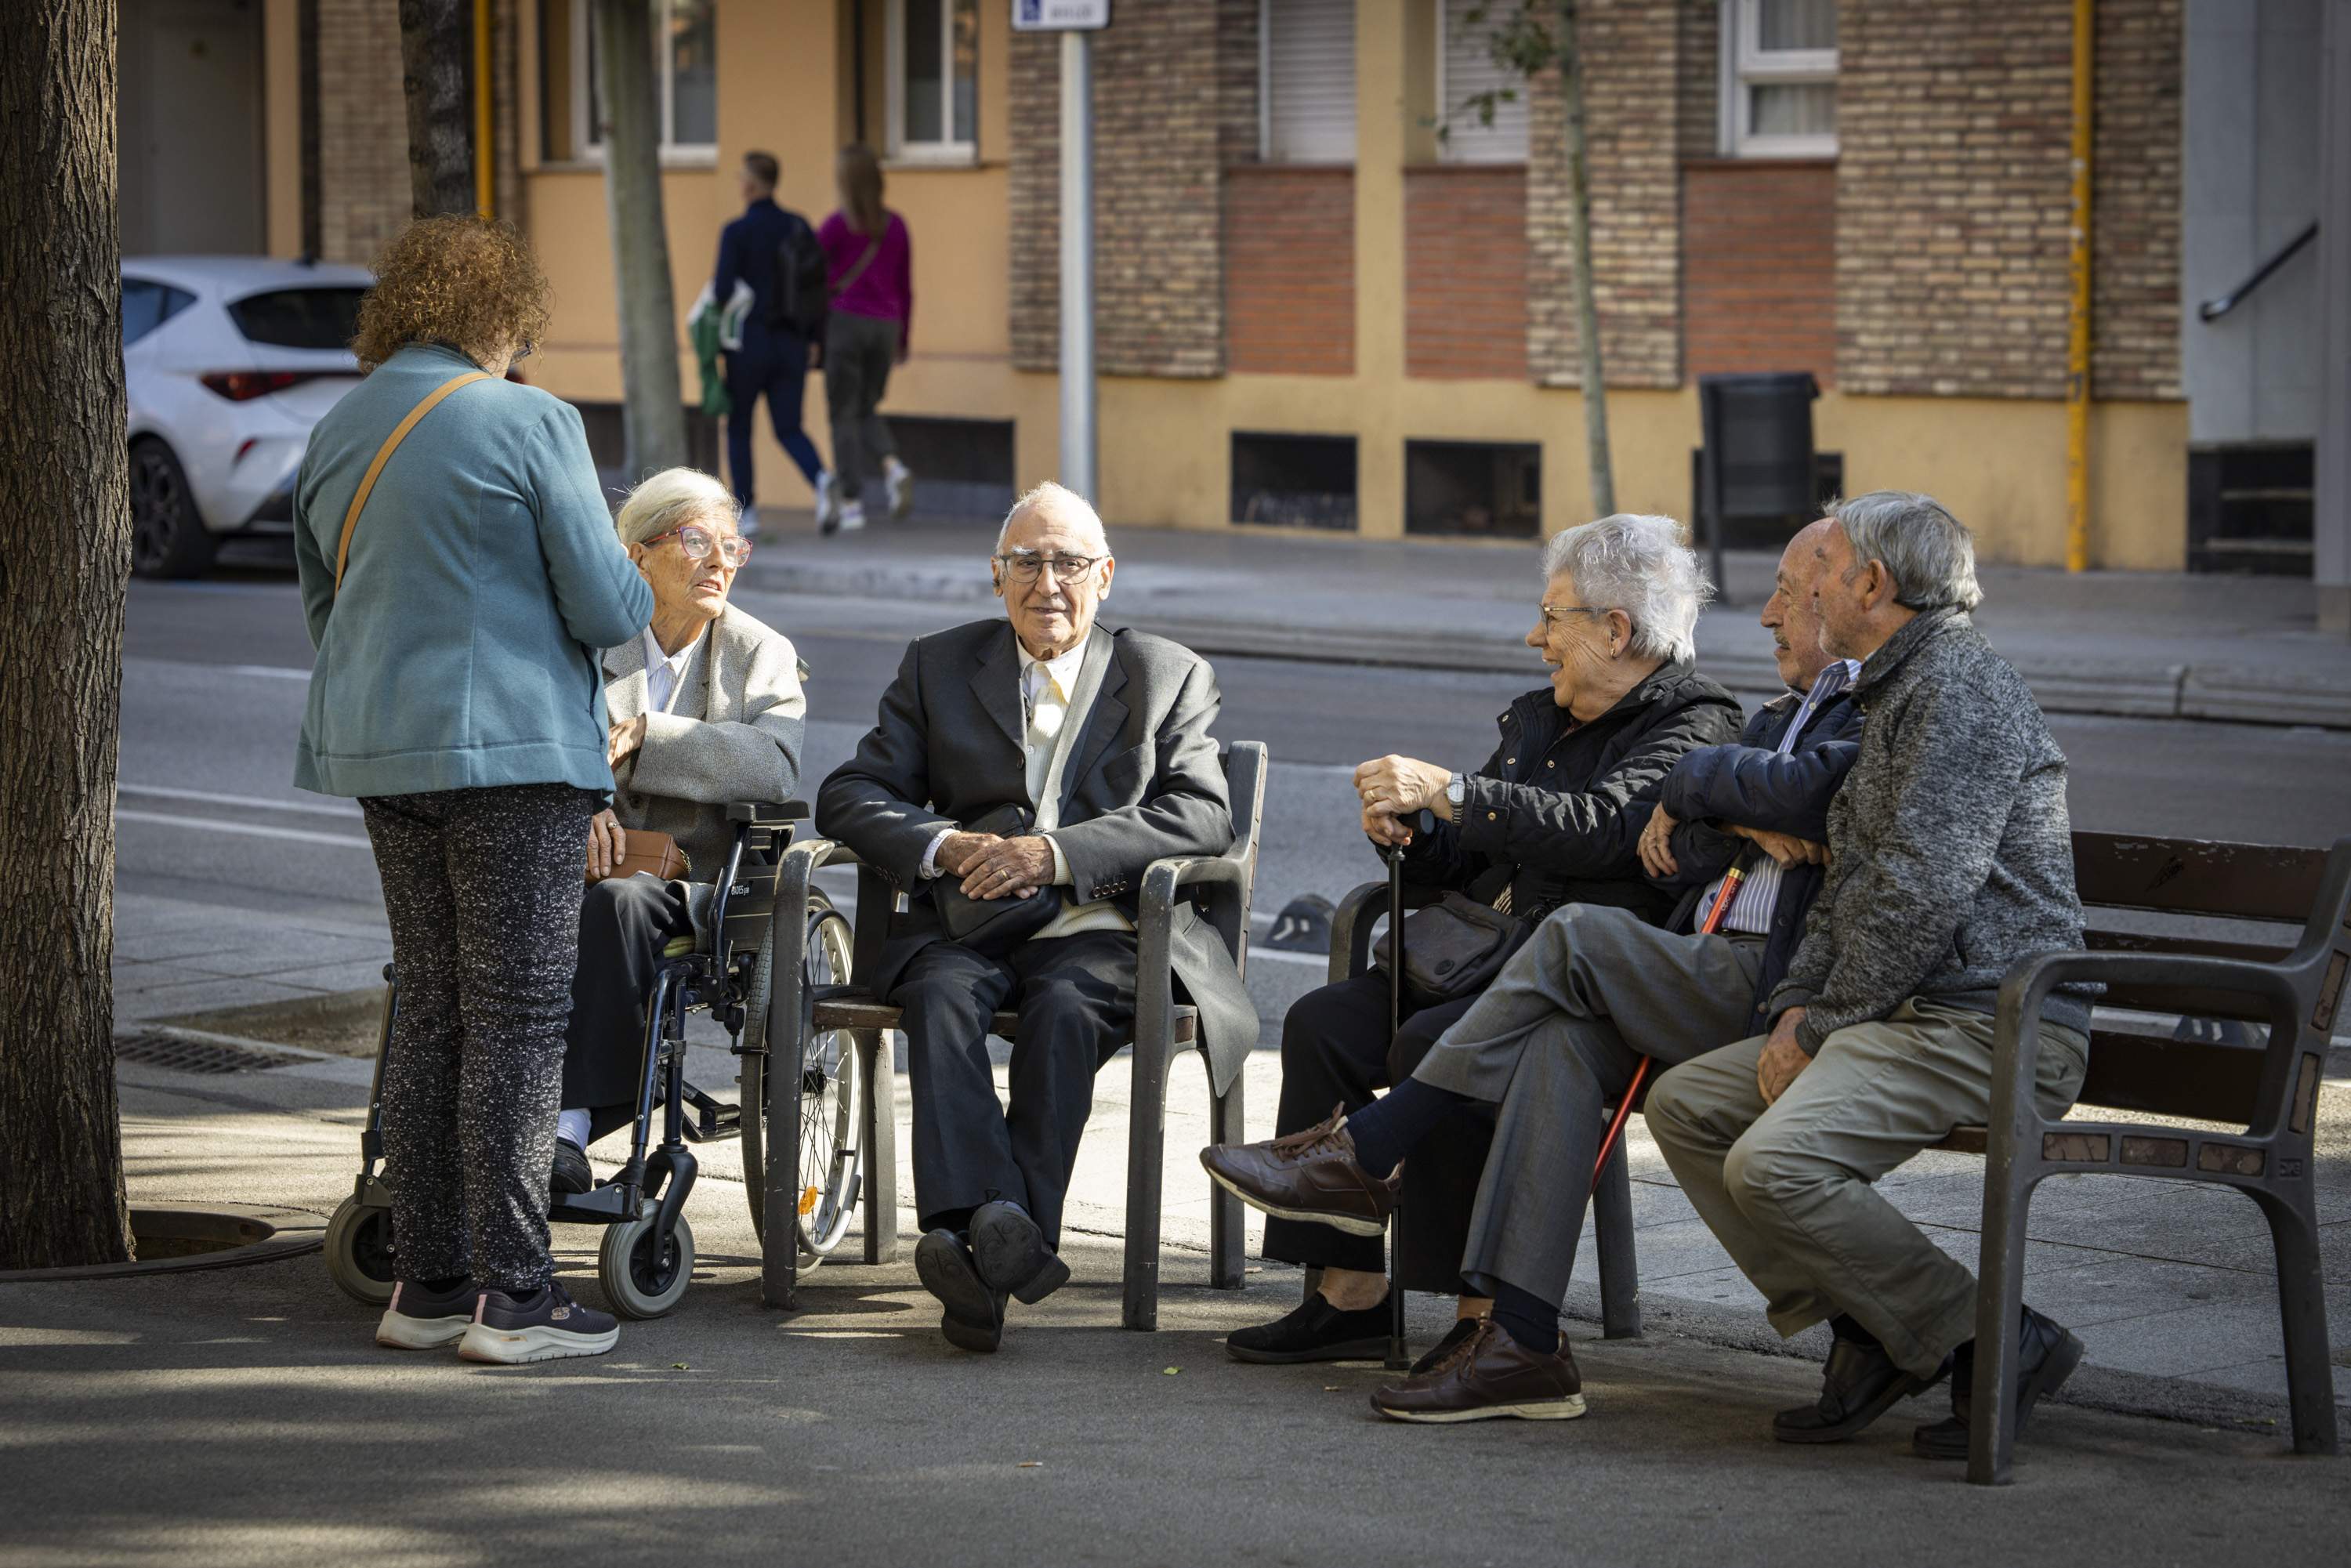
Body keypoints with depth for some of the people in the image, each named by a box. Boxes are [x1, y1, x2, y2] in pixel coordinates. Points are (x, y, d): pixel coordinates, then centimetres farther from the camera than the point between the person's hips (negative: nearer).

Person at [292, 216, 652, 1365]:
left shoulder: (334, 436, 12)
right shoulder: (530, 423, -9)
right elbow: (606, 605, -11)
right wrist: (640, 595, 11)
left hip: (380, 751, 7)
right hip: (510, 749, -7)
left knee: (430, 1011, 12)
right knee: (519, 1015, -3)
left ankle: (426, 1283, 13)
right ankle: (510, 1297, -3)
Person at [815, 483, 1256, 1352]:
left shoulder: (1169, 677, 11)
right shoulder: (939, 667, 16)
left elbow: (1201, 816, -4)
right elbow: (850, 793, 8)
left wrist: (1055, 853, -17)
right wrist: (946, 847, -13)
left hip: (1102, 933, -1)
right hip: (967, 925, 2)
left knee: (1064, 1007, -34)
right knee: (943, 994, -32)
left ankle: (992, 1241, -44)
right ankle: (982, 1227, -50)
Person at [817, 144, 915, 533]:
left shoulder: (839, 224, -9)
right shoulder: (896, 226, 6)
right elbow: (905, 288, 11)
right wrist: (904, 341, 18)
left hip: (846, 322, -5)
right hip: (885, 326, 5)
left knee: (843, 416, 3)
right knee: (866, 412, 17)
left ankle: (852, 503, -3)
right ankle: (893, 468, -11)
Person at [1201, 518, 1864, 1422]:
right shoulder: (1776, 718, 28)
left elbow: (1809, 790, -19)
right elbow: (1665, 856, 16)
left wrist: (1695, 784, 0)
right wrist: (1746, 829, -5)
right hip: (1713, 984, 8)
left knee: (1576, 938, -22)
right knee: (1565, 1041, -21)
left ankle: (1362, 1155, -15)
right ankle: (1519, 1342, -28)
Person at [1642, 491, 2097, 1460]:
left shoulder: (1962, 687, -12)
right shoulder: (1900, 693, 23)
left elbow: (1921, 894, -20)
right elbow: (1849, 881, 24)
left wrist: (1830, 1028, -11)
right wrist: (1798, 1006, 7)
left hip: (1987, 1023, -11)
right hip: (1908, 1017, 11)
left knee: (1773, 1163, -26)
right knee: (1684, 1103, 4)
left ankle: (1998, 1344, -15)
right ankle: (1867, 1332, -1)